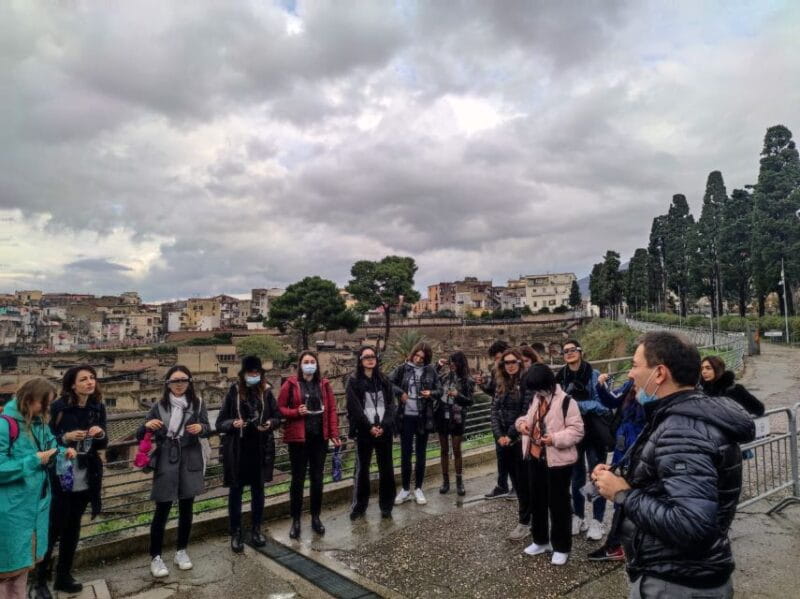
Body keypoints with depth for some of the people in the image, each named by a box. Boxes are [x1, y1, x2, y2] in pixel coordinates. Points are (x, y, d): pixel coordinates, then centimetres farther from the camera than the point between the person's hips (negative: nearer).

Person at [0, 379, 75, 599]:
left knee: (24, 557, 21)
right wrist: (34, 460, -22)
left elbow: (51, 444, 16)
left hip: (35, 503, 8)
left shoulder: (39, 422, 4)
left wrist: (63, 452, -4)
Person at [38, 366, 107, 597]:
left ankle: (63, 576, 28)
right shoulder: (58, 406, -12)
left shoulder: (98, 407, 0)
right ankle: (41, 579, 21)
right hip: (59, 479, -4)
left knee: (73, 529, 14)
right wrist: (65, 438, -23)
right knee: (52, 530, 3)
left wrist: (101, 434, -14)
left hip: (85, 480, 4)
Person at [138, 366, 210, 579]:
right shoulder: (159, 406, -3)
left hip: (190, 461, 1)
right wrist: (147, 426, -21)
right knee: (162, 509, -1)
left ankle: (181, 551, 26)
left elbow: (207, 429, 3)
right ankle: (155, 557, 13)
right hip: (166, 462, -1)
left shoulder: (197, 403, -1)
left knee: (186, 507, 10)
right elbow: (140, 436, 1)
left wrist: (201, 428, -19)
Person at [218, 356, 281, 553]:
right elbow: (220, 423, -4)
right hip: (237, 449, -2)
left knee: (258, 490, 13)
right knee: (235, 491, 8)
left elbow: (277, 417, 6)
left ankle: (256, 530, 30)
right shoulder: (233, 392, -7)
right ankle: (235, 534, 23)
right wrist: (232, 424, -24)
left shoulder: (266, 392, -2)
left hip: (261, 448, 2)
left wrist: (270, 423, -15)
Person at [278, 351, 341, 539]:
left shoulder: (324, 384, 5)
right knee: (298, 479, 5)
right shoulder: (291, 384, -3)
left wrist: (334, 434, -1)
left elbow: (332, 410, 5)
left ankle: (315, 517, 25)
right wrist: (296, 412, -19)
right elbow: (280, 408, -2)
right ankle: (295, 520, 18)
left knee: (317, 478, 11)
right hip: (298, 438, -3)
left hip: (320, 437, 3)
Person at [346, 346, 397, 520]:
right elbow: (354, 407, -8)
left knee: (386, 468, 6)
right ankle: (359, 506, 16)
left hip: (384, 430, 3)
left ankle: (386, 506, 16)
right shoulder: (353, 381, -1)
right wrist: (369, 427, -13)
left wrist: (383, 426, -10)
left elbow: (390, 404, 3)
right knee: (362, 469, 4)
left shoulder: (384, 380, 10)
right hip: (364, 431, -3)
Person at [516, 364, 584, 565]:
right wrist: (522, 422, 0)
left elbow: (577, 431, -16)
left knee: (558, 504, 5)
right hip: (534, 457, 7)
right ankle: (541, 541, 34)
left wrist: (555, 439, -29)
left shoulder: (566, 402, -16)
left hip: (557, 461, -7)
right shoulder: (536, 399, 7)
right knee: (536, 501, 17)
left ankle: (561, 547, 21)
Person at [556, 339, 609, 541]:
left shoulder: (594, 375, -10)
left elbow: (602, 404, -15)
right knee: (576, 477, 15)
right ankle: (577, 517, 28)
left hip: (593, 434, -4)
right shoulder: (560, 377, 1)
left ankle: (597, 521, 18)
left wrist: (578, 404, -24)